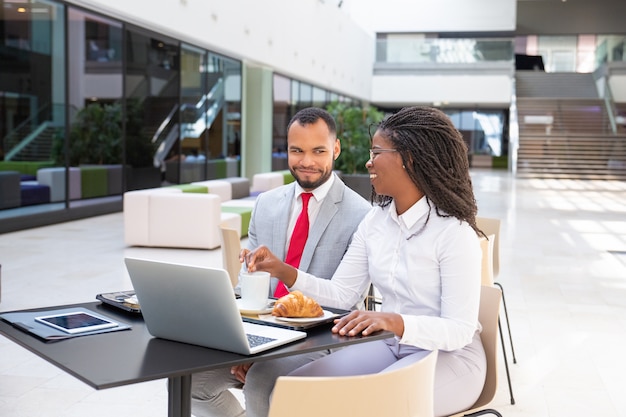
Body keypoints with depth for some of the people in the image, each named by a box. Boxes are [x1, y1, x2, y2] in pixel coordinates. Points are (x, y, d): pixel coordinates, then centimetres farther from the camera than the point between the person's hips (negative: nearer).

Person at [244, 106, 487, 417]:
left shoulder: (454, 232, -18)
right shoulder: (376, 220, 3)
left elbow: (460, 330, -21)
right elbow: (342, 293, 2)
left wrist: (396, 322, -38)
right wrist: (283, 271, -11)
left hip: (449, 355, -6)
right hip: (390, 345, 6)